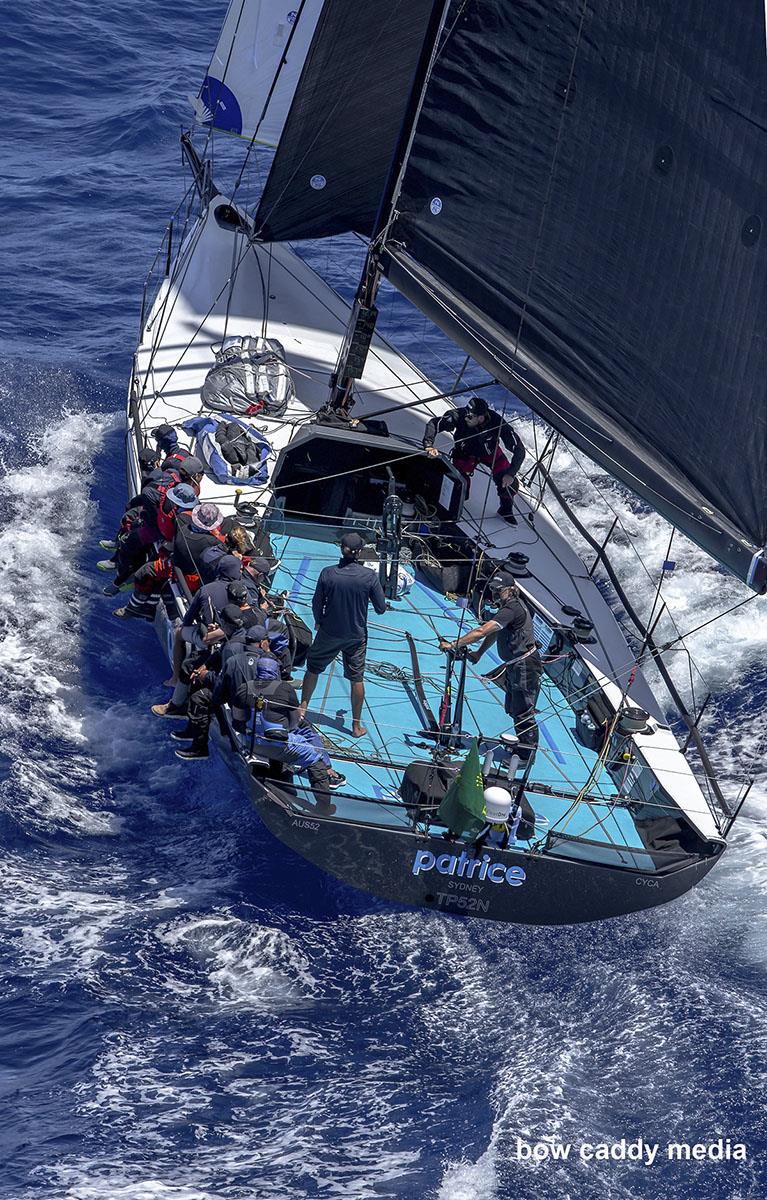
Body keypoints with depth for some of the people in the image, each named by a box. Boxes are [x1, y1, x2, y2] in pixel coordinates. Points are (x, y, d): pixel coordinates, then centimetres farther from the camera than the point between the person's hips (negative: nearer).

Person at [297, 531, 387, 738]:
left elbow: (317, 604, -5)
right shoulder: (369, 576, -16)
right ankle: (357, 726, 20)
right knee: (356, 679, 12)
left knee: (313, 669, 22)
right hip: (356, 635, 0)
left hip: (329, 633, 0)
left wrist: (318, 622, 15)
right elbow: (381, 607, -9)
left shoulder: (327, 574, -15)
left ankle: (302, 708, 33)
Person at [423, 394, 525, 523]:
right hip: (465, 453, 0)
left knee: (510, 485, -11)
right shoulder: (459, 416, -37)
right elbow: (434, 423, -27)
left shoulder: (497, 423, -37)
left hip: (490, 452, 0)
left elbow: (519, 450, -32)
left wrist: (511, 474, -41)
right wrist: (428, 445, -42)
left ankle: (506, 510, 23)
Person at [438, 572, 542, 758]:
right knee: (513, 709, 19)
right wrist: (479, 653, 11)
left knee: (522, 712, -3)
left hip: (525, 667, -11)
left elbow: (482, 631, -30)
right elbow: (494, 633, 19)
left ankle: (527, 755, 7)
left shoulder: (512, 608, -24)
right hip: (514, 666, 11)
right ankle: (522, 745, 33)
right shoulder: (511, 604, 10)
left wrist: (454, 645, -29)